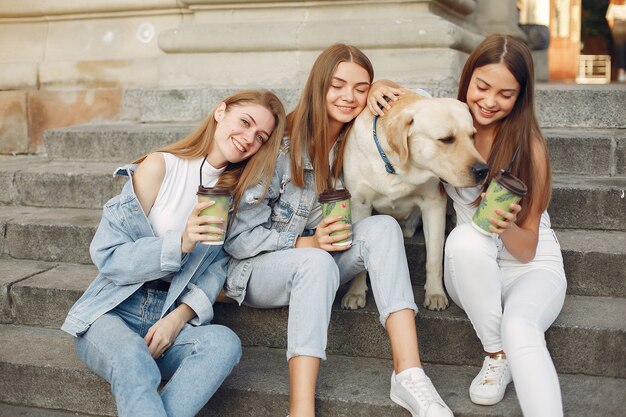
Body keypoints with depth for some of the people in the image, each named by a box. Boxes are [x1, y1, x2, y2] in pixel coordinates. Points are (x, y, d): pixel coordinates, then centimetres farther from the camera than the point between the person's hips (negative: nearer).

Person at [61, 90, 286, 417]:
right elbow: (107, 256, -8)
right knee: (134, 362, -38)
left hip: (173, 319, 3)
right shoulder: (161, 167, -5)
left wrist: (180, 316, -15)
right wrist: (180, 243, -22)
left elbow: (218, 268, 2)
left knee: (225, 342, -30)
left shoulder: (236, 190, 9)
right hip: (113, 315, -3)